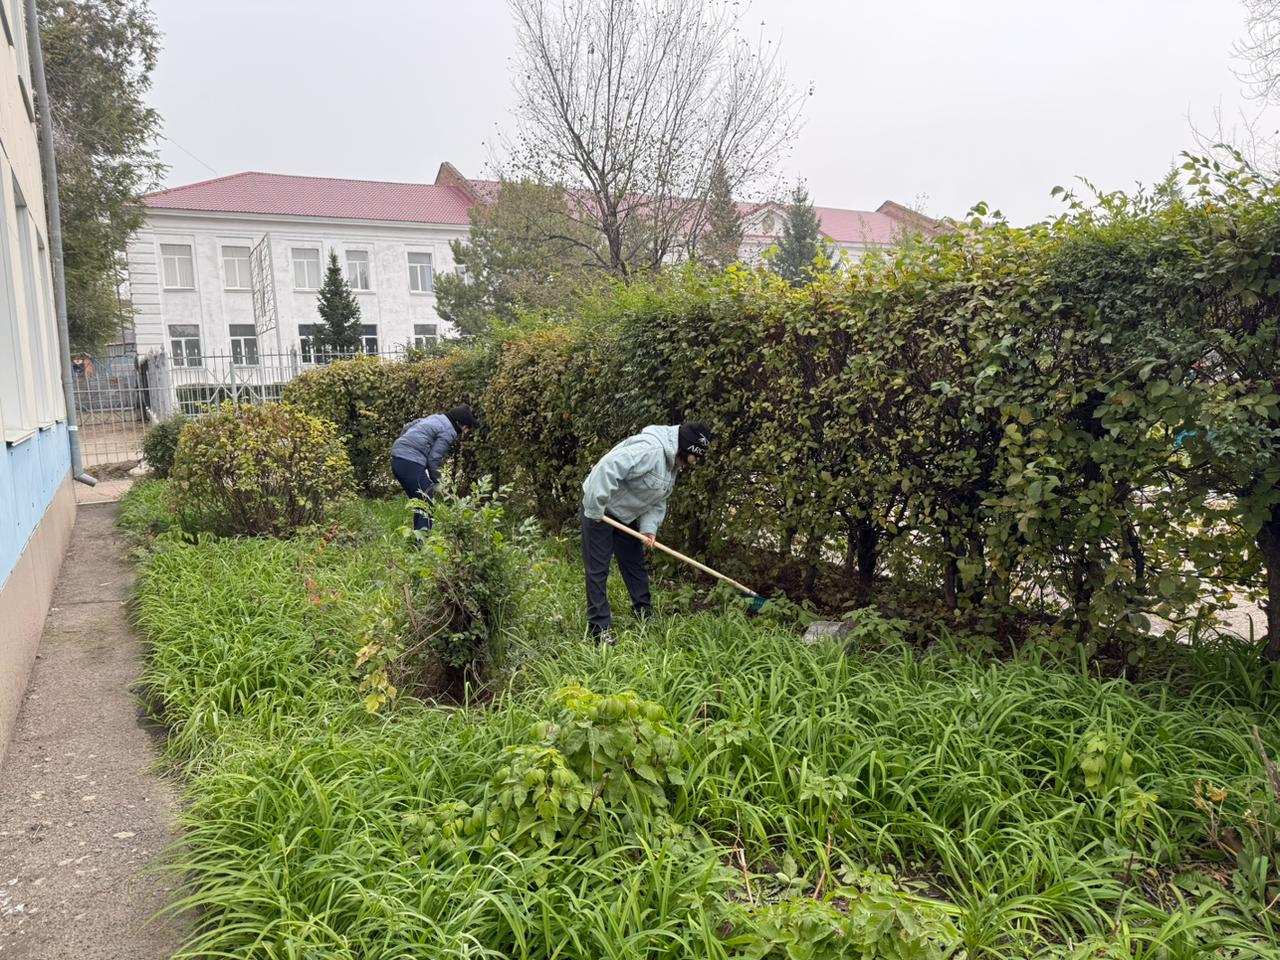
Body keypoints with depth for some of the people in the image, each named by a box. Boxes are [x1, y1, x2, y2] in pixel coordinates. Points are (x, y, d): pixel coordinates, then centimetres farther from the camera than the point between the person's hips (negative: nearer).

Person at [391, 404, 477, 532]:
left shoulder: (436, 418, 21)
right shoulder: (448, 432, -6)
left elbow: (407, 427, 24)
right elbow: (433, 458, -9)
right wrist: (436, 481, 3)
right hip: (411, 463, -9)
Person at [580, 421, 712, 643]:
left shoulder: (672, 464, 3)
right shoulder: (650, 449, -31)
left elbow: (658, 501, 8)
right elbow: (607, 468, -39)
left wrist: (649, 528, -10)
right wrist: (595, 509, -32)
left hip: (624, 515, 10)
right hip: (598, 509, -10)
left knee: (635, 563, 15)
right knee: (598, 569, -5)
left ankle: (644, 614, 29)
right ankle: (599, 628, 0)